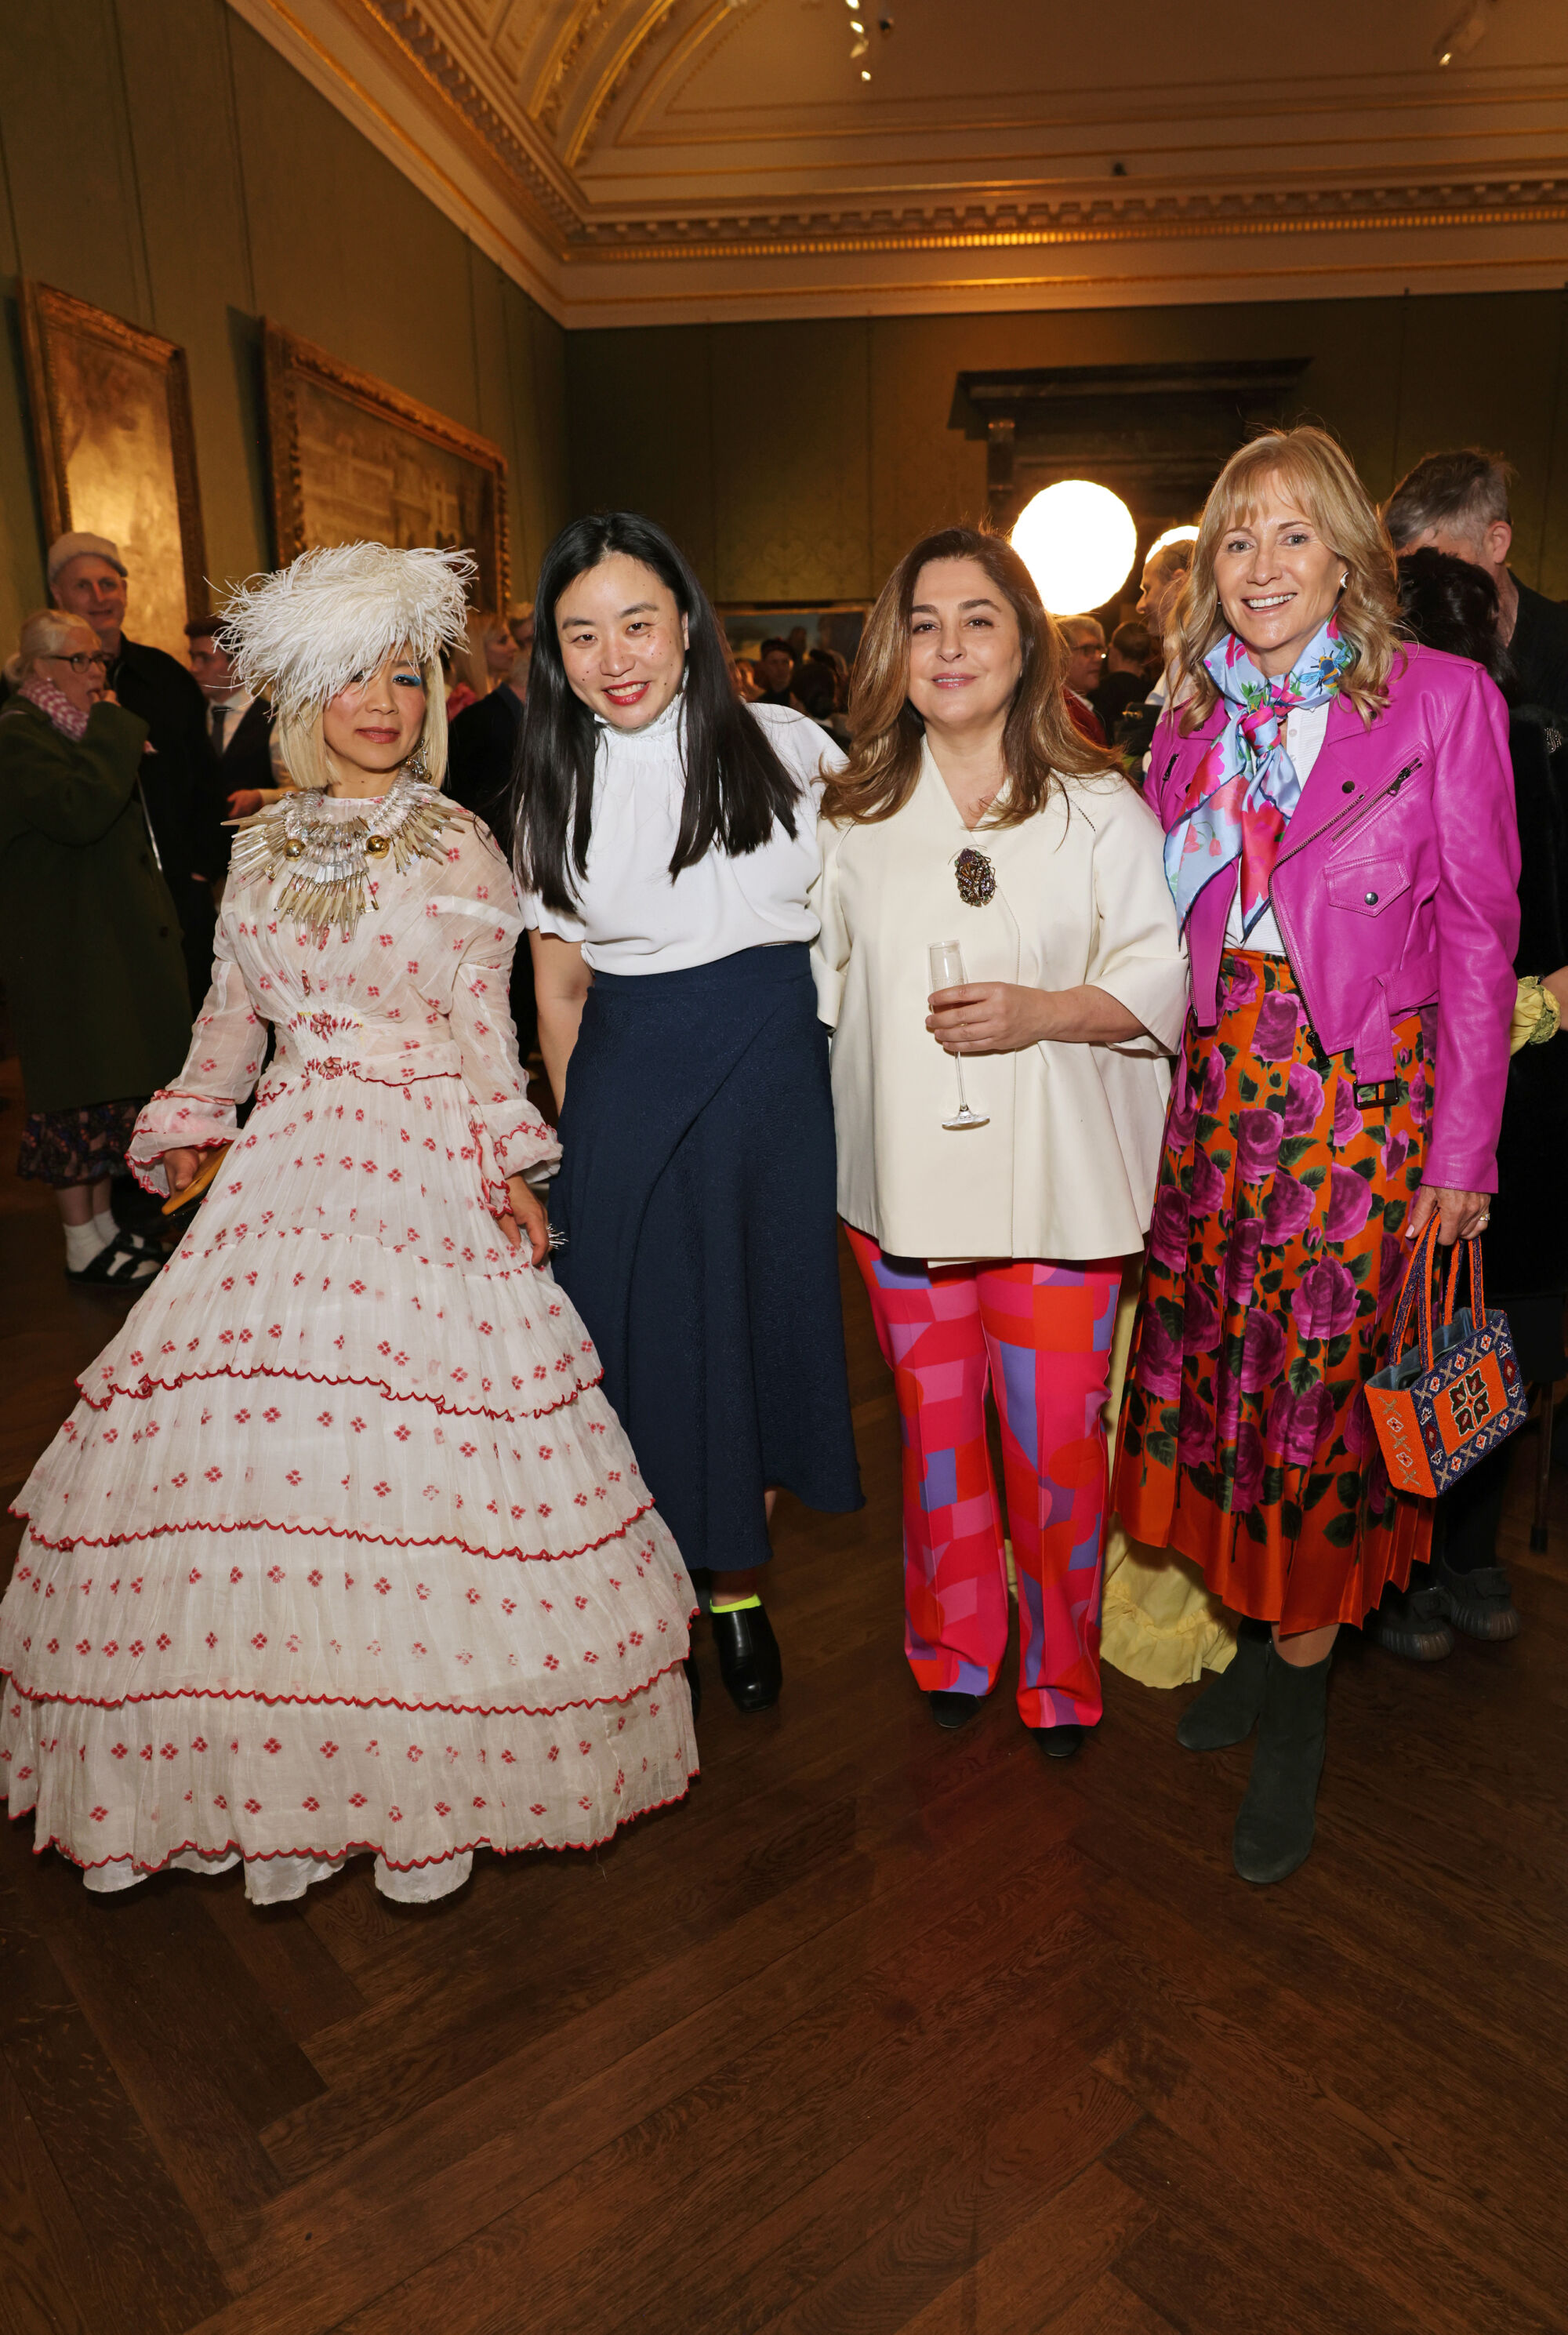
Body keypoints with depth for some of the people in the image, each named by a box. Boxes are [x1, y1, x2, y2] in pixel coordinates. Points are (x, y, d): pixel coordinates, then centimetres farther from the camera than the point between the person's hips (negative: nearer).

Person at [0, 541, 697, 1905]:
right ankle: (272, 1753, 23)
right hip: (286, 1167, 4)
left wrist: (512, 1168, -7)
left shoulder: (457, 849, 2)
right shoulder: (263, 849, 13)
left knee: (418, 1454, -5)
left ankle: (430, 1760, 16)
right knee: (256, 1436, 2)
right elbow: (234, 1012, 20)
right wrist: (186, 1130, 17)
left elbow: (484, 1027, 0)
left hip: (427, 1172, -4)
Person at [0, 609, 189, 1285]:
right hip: (65, 946, -10)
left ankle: (105, 1226, 22)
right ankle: (83, 1245, 6)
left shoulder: (75, 729, 18)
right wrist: (110, 732, -20)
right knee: (79, 1094, -4)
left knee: (110, 1085, 13)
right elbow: (79, 811, -29)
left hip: (110, 938, 10)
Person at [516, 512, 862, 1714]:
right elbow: (560, 986, 8)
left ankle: (739, 1576, 30)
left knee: (772, 1298, 7)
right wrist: (576, 1131, 9)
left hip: (781, 1064, 0)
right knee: (657, 1321, 6)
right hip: (632, 1085, 1)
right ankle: (721, 1571, 28)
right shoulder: (556, 790, 4)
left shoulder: (787, 747, -1)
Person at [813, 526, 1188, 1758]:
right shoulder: (853, 813, 9)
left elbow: (1164, 975, -2)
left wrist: (1043, 1012, -18)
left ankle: (1062, 1667, 28)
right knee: (935, 1425, 12)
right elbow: (823, 982, 14)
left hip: (1056, 1175, -2)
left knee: (1057, 1437, 3)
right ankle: (955, 1642, 35)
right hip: (902, 1170, 3)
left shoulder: (1099, 805, 1)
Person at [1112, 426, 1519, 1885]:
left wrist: (1462, 1144, -7)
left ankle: (1298, 1693, 20)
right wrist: (1162, 1086, 4)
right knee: (1215, 1365, 9)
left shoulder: (1442, 699, -3)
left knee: (1319, 1382, 1)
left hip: (1364, 1094, -4)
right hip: (1217, 1090, 4)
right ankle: (1257, 1624, 31)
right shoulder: (1194, 720, 10)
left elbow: (1476, 929, -4)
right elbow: (1160, 933, 12)